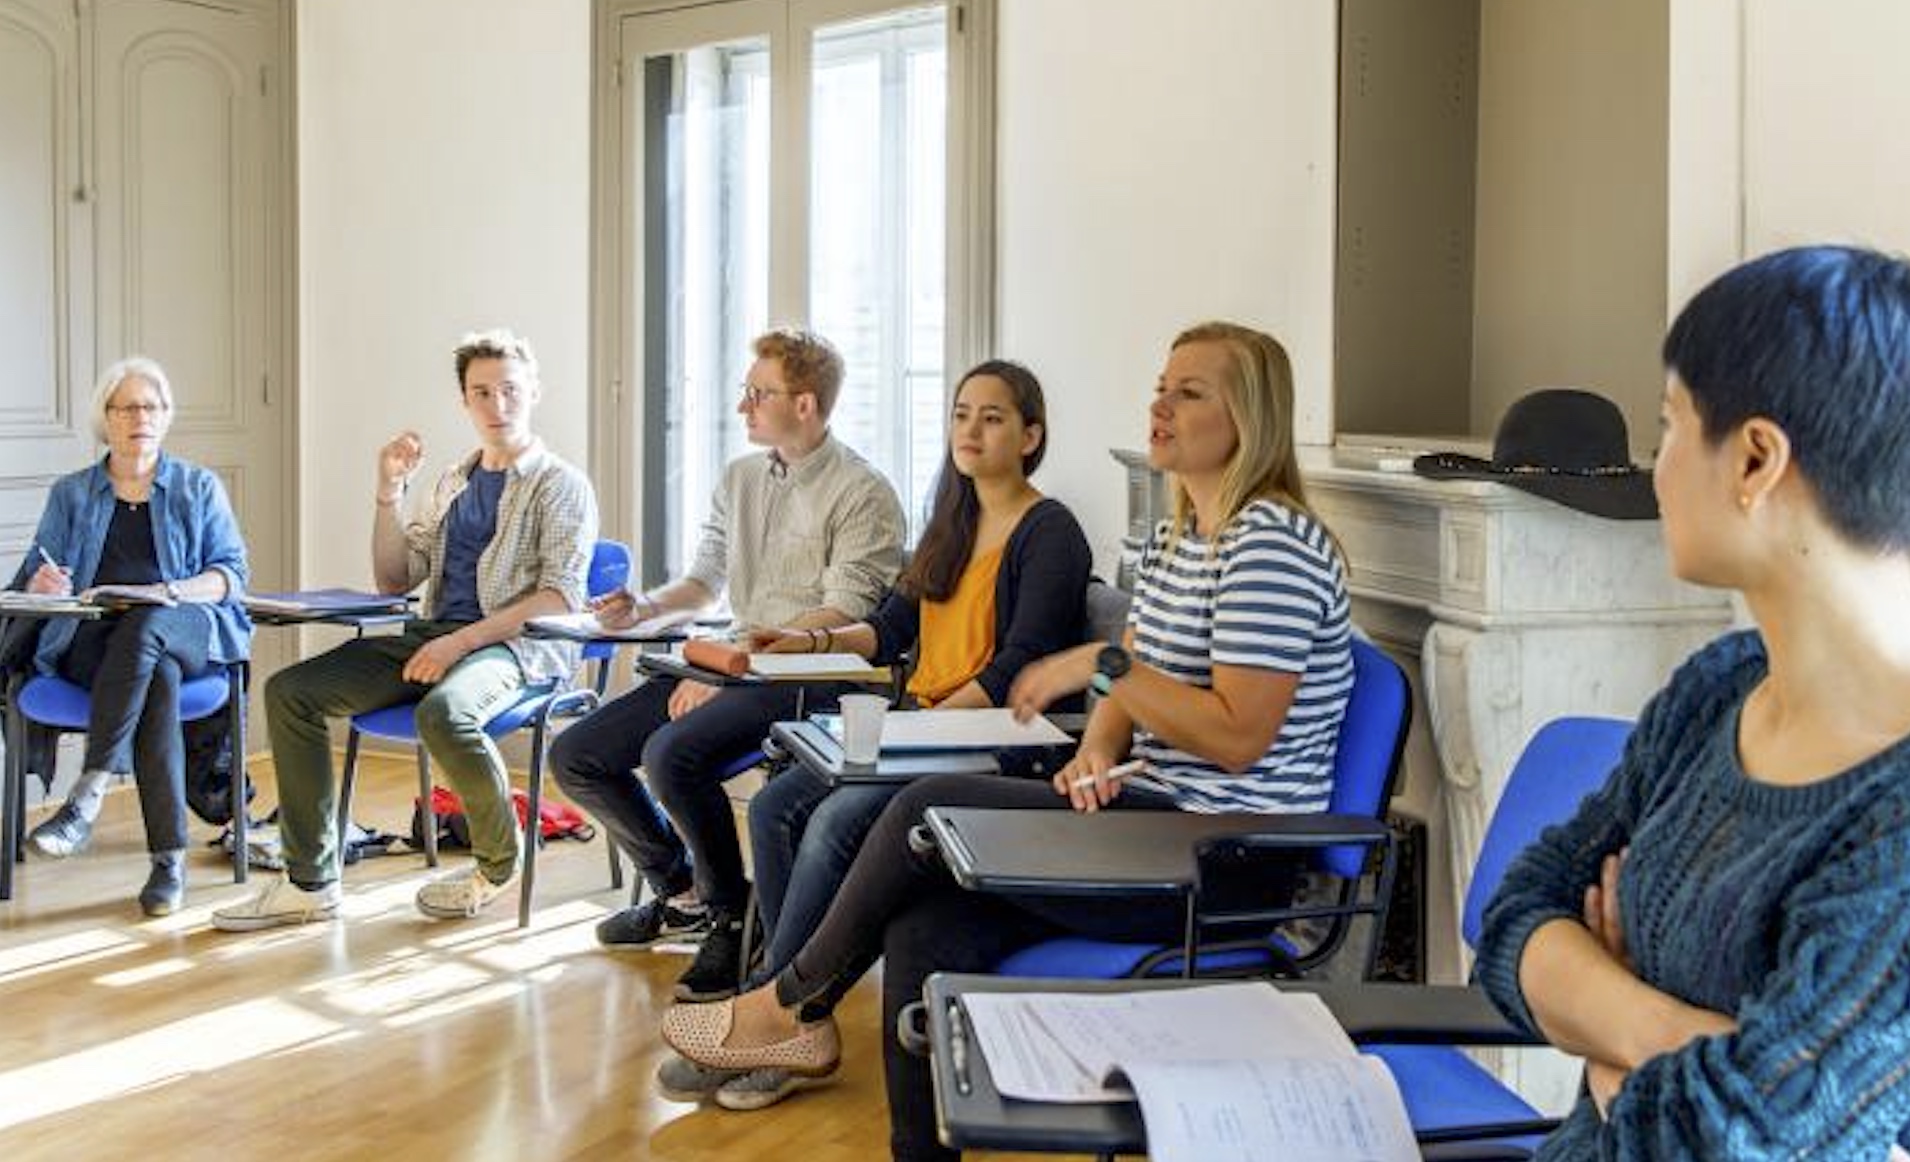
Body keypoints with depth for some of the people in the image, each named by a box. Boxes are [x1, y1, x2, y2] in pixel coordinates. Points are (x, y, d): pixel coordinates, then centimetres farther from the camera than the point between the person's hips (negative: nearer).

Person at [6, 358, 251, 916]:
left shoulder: (199, 487, 18)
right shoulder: (70, 494, 21)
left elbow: (231, 571, 7)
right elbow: (30, 581, 15)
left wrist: (176, 591, -14)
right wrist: (42, 585, -11)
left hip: (187, 633, 0)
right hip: (89, 641, 0)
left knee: (143, 626, -39)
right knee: (157, 677, -36)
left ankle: (88, 795, -40)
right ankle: (169, 856, -39)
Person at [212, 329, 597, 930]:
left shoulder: (561, 485, 2)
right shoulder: (453, 482, 23)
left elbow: (560, 596, -12)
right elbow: (395, 579, 21)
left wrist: (461, 641, -19)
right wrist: (389, 492, 6)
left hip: (517, 644, -7)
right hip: (435, 635, 7)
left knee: (443, 712, -39)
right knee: (289, 691, -8)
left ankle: (497, 865, -11)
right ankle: (311, 882, -7)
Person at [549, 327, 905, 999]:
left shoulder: (862, 494, -9)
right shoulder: (740, 478, 16)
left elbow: (841, 618, -17)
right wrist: (646, 608, 2)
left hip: (808, 677, -8)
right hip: (731, 666, 8)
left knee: (671, 755, -32)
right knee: (574, 757, -1)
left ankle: (732, 916, -9)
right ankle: (681, 890, 18)